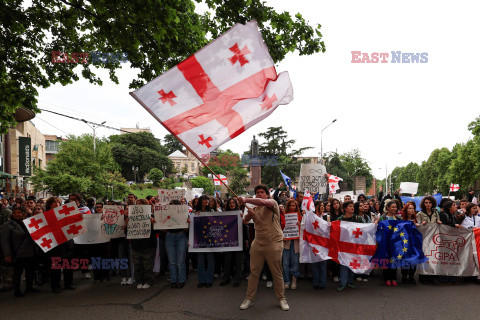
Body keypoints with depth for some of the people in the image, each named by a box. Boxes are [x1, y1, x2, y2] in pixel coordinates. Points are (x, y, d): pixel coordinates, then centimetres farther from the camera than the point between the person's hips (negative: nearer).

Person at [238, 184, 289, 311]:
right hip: (258, 243, 5)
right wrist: (248, 215, -7)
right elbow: (245, 221, 14)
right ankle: (249, 298, 19)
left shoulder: (272, 203, -4)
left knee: (277, 274, 4)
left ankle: (281, 299, 20)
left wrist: (246, 200, -25)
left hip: (274, 243, -5)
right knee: (254, 272, 8)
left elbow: (262, 202, -25)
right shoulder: (254, 209, 14)